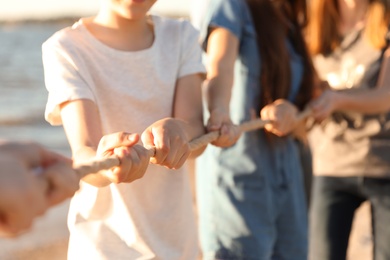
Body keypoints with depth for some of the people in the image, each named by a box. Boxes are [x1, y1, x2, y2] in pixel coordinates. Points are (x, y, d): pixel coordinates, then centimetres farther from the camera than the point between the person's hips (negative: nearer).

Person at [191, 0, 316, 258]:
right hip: (238, 174, -7)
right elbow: (220, 65, -25)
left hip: (286, 175, 7)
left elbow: (304, 98, 9)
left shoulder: (290, 24, 14)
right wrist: (220, 112, -47)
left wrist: (289, 110, -16)